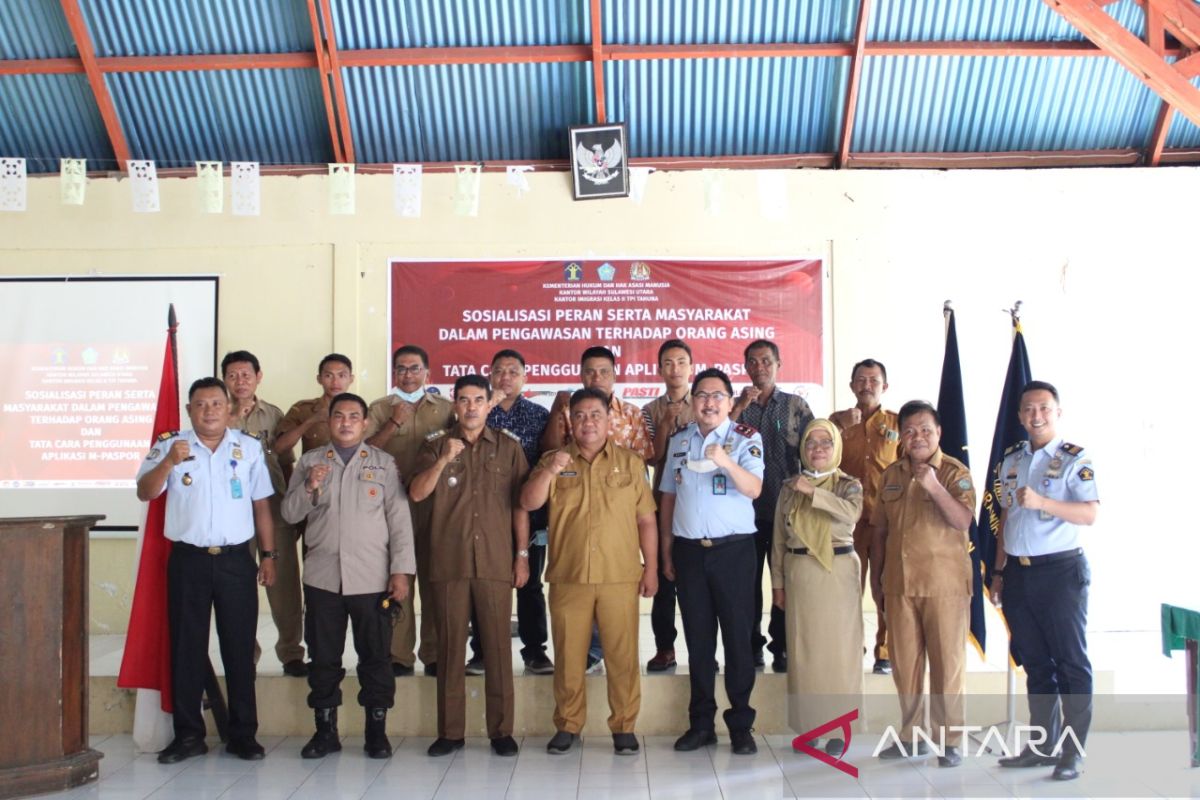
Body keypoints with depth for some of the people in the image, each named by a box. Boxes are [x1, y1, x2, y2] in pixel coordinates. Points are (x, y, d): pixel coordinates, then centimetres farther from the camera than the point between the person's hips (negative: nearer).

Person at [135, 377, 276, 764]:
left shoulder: (249, 448, 6)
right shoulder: (170, 446, 3)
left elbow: (261, 504, 8)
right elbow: (145, 493, -8)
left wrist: (268, 554, 5)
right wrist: (169, 462, -25)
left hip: (236, 558, 0)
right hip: (188, 559, 0)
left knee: (240, 647, 5)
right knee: (186, 647, 6)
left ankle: (243, 733, 15)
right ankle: (188, 734, 18)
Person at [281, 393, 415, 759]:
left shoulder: (383, 463, 5)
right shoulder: (309, 461, 11)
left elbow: (399, 519, 1)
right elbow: (289, 514, 7)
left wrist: (401, 570, -6)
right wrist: (309, 487, -12)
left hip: (371, 577, -2)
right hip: (322, 575, 2)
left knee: (375, 657, 3)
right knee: (323, 657, 8)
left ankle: (377, 730, 14)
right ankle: (325, 730, 20)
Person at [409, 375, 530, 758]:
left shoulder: (509, 447, 7)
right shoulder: (436, 446, 8)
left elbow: (520, 504, 6)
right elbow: (417, 493, -4)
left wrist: (522, 555, 2)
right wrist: (443, 460, -18)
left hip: (495, 563, -1)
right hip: (448, 562, 1)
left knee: (498, 646, 2)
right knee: (450, 647, 6)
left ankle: (501, 730, 11)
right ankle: (450, 731, 14)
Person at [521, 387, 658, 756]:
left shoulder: (630, 463, 7)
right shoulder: (553, 461, 8)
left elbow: (646, 520, 7)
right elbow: (528, 502, -5)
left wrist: (650, 567, 2)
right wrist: (549, 472, -21)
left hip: (620, 577, 0)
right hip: (567, 577, 1)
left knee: (623, 655, 2)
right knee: (568, 655, 7)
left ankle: (624, 727, 15)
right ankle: (567, 725, 20)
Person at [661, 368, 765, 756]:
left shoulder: (746, 438, -3)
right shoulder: (678, 441, 9)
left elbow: (754, 489, -17)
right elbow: (668, 498, 12)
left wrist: (726, 462, -34)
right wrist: (667, 551, 8)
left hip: (733, 549, -3)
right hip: (688, 550, 3)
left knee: (737, 636, 2)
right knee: (698, 637, 9)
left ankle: (741, 724, 12)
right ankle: (701, 723, 18)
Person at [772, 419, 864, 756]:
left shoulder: (849, 484, 1)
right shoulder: (790, 487, 7)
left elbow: (851, 512, -22)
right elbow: (779, 538, 8)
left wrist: (812, 491, -24)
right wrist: (777, 582, 5)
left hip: (838, 571, -2)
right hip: (799, 573, 2)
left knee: (838, 647, 1)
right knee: (803, 647, 5)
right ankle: (809, 722, 17)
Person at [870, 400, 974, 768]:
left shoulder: (955, 472, -4)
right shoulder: (891, 475, 9)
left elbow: (962, 521, -18)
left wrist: (934, 487, -29)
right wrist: (875, 578, 14)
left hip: (944, 583, -4)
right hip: (899, 583, 5)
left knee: (947, 660, 2)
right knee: (903, 661, 10)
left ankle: (950, 739, 13)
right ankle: (910, 735, 23)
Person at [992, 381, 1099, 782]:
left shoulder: (1075, 459, -6)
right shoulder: (1011, 460, 12)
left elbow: (1089, 513, -18)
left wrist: (1041, 502, -31)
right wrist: (999, 571, 14)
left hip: (1061, 570, -6)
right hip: (1018, 572, 6)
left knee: (1070, 662, 2)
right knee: (1035, 662, 13)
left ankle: (1073, 752, 10)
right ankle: (1042, 745, 23)